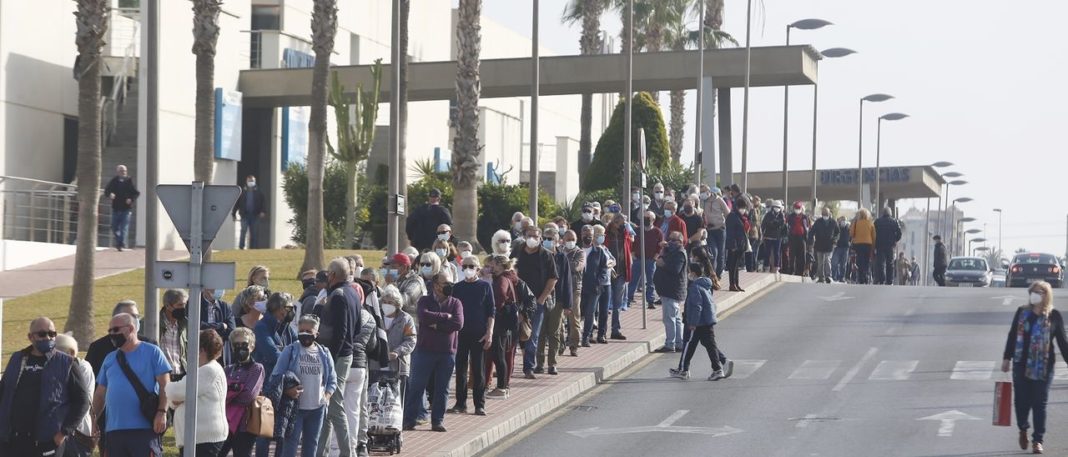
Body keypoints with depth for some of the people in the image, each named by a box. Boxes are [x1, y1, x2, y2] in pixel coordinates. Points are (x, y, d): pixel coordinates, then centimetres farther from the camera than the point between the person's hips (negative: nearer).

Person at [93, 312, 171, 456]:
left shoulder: (152, 352, 2)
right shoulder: (110, 359, 18)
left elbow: (164, 385, -4)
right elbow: (100, 394, 19)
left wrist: (161, 412, -15)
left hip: (144, 429, -6)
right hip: (114, 430, 6)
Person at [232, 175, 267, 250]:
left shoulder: (258, 192, 6)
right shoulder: (242, 192, 4)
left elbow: (263, 203, 1)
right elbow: (236, 203, 6)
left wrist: (263, 211, -15)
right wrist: (233, 213, 3)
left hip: (254, 215, 1)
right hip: (244, 215, -1)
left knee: (253, 232, 5)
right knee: (243, 230, -12)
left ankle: (252, 247, 11)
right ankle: (241, 247, -10)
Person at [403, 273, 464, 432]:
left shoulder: (456, 303, 6)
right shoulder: (425, 301, 3)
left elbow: (458, 324, -10)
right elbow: (424, 317, -18)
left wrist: (437, 325, -12)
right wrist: (445, 316, -12)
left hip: (447, 352, 2)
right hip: (425, 350, -2)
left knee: (442, 388, 5)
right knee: (417, 385, -1)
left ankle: (438, 421, 12)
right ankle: (409, 419, 5)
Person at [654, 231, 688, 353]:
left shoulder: (680, 253, -12)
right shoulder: (671, 251, 20)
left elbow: (675, 269, -25)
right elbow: (664, 262, 17)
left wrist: (663, 264, -18)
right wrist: (661, 255, 0)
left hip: (672, 291, -11)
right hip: (668, 290, 11)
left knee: (669, 318, -11)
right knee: (676, 318, 13)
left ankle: (670, 345, -10)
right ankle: (679, 344, 18)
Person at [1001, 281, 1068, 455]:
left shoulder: (1054, 316, -1)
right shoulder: (1022, 312, 4)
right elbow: (1012, 336, 10)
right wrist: (1007, 358, 9)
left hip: (1043, 367, -2)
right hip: (1021, 364, 2)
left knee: (1039, 403, 0)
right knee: (1021, 400, 2)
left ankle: (1038, 440, 8)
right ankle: (1023, 429, 30)